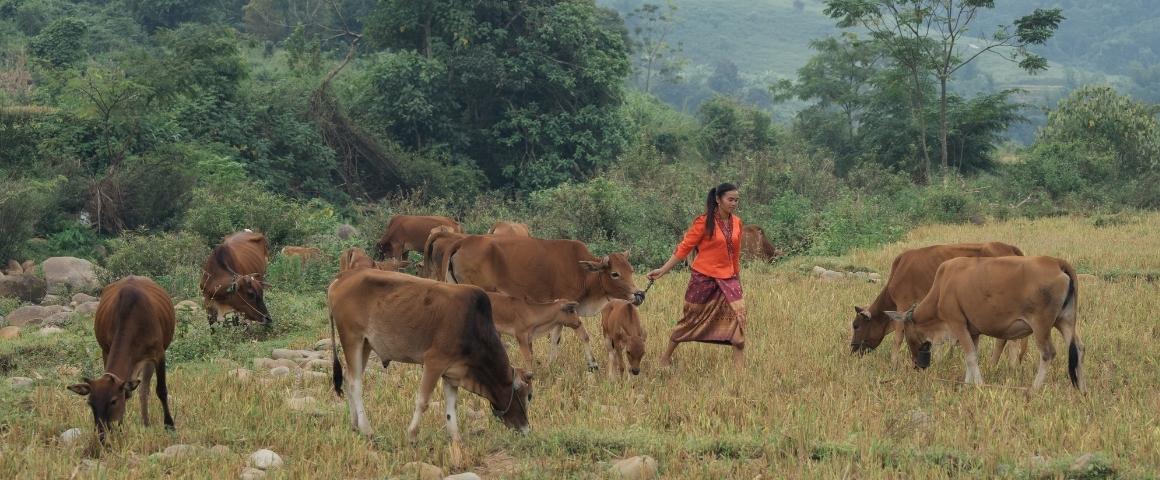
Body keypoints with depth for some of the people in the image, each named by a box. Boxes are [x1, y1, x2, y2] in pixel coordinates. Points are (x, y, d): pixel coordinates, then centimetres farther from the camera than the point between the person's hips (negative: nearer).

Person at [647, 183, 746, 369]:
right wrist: (663, 270, -12)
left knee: (738, 315, -11)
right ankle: (666, 357, 26)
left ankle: (740, 366, -9)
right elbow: (684, 248, -9)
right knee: (691, 319, 7)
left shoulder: (736, 222, 5)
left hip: (727, 278, 4)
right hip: (703, 277, -4)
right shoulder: (704, 222, -11)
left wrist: (737, 276, 19)